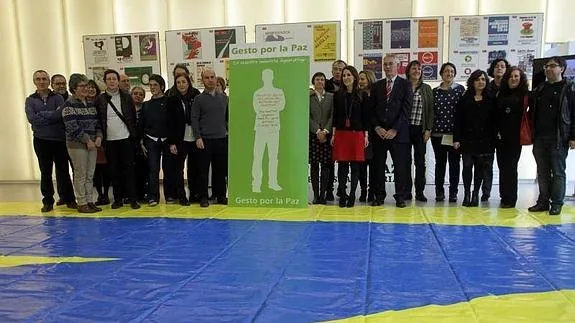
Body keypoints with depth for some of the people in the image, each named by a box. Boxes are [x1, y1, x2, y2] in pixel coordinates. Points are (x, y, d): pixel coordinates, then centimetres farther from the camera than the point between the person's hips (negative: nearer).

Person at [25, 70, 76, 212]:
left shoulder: (58, 97, 4)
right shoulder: (30, 100, 6)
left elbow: (61, 114, -13)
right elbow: (32, 119, -10)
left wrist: (42, 115, -13)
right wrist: (53, 116, -11)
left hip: (59, 140, -1)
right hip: (41, 141, 1)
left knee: (63, 170, 5)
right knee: (45, 172, 8)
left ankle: (69, 199, 15)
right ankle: (48, 201, 18)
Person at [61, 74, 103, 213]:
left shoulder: (91, 103, 13)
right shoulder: (69, 105, -8)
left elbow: (97, 122, 15)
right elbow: (72, 127, -15)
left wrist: (98, 136, -2)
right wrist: (87, 140, -14)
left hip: (92, 144, 6)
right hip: (77, 145, -6)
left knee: (90, 175, 9)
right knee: (80, 174, -1)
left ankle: (89, 201, 17)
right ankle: (82, 203, 7)